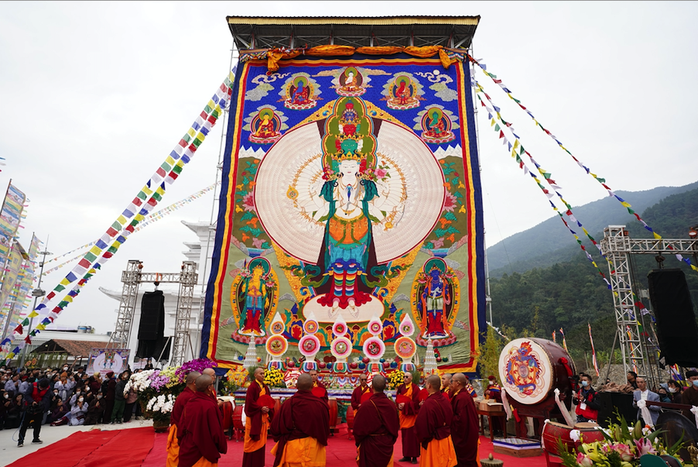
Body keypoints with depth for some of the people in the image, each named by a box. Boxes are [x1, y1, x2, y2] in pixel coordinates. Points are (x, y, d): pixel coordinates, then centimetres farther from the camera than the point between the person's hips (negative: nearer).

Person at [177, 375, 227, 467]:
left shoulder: (189, 403, -6)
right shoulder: (210, 406, -25)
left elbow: (181, 426, 4)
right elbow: (216, 432, -19)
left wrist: (182, 444, 20)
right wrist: (222, 448, -2)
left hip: (187, 450, 7)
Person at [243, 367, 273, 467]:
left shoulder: (265, 387, 10)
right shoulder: (252, 387, -12)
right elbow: (249, 402, -17)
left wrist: (268, 408, -4)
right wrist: (260, 408, -20)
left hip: (263, 417, 7)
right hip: (254, 417, -7)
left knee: (261, 440, 11)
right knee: (253, 441, 0)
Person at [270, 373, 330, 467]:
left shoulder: (288, 404, -16)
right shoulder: (320, 404, -16)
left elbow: (275, 428, -6)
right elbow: (326, 429, -1)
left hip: (292, 448, 0)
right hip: (314, 449, 0)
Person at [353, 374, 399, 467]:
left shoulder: (366, 406, -22)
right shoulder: (392, 405, -9)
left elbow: (358, 428, -12)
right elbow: (396, 426, 3)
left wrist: (358, 442, 6)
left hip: (370, 446, -4)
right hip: (387, 445, 4)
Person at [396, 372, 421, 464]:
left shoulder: (415, 388, -8)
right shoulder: (401, 387, 9)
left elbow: (416, 402, -14)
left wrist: (405, 405, -21)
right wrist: (399, 404, -12)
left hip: (412, 414, -5)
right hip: (403, 414, 5)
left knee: (412, 435, -3)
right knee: (404, 435, 7)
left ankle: (414, 456, 7)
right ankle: (406, 456, 17)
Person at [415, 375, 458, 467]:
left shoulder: (428, 404, -25)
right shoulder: (445, 400, -3)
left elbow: (421, 426, -20)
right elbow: (451, 420, 10)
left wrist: (422, 439, -3)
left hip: (433, 442, -7)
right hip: (447, 440, 7)